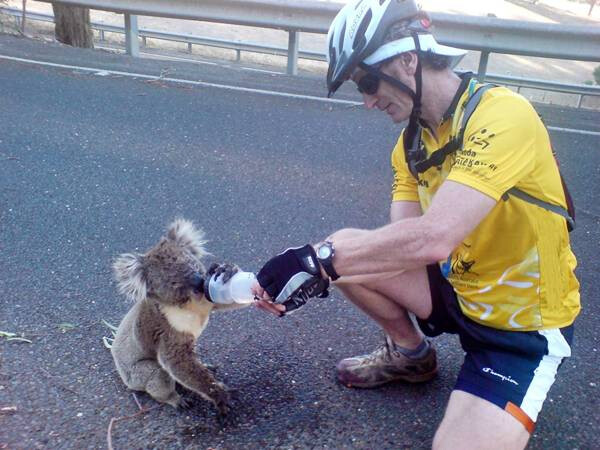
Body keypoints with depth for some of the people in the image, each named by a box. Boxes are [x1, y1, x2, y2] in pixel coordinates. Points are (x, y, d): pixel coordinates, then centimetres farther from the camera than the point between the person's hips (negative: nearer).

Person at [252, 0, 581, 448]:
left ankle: (503, 414, 13)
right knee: (348, 253, -5)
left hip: (526, 323, -7)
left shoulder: (503, 115, -27)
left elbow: (431, 239, -39)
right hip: (461, 290, 7)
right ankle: (411, 354, 19)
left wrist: (318, 261, -34)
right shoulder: (412, 142, -1)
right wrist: (312, 269, -22)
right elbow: (401, 244, -9)